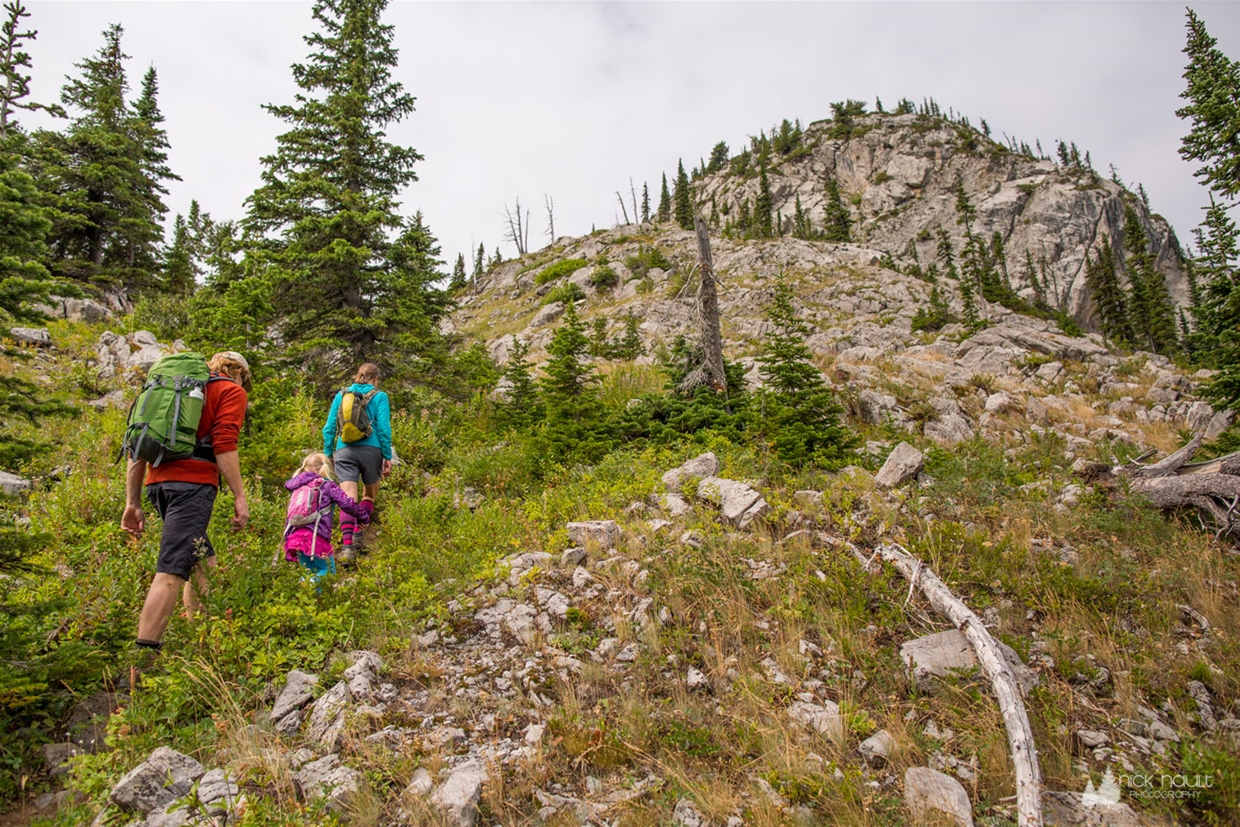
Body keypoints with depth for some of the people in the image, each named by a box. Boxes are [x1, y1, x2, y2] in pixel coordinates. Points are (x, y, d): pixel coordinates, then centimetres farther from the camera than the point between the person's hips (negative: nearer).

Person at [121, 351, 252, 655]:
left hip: (157, 482, 8)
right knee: (172, 570, -12)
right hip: (193, 482, -7)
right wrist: (240, 497, -11)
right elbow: (224, 444, -10)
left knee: (202, 562, 19)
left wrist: (132, 502, 19)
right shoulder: (232, 390, 7)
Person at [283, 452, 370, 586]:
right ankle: (314, 582, -27)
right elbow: (347, 504, -4)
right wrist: (364, 517, 11)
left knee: (310, 573, 18)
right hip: (316, 536, -5)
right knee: (328, 571, 3)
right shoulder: (328, 485, 6)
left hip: (294, 538, 5)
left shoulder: (298, 489, 22)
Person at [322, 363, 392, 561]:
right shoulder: (379, 396, 5)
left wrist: (328, 455, 18)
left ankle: (347, 544, -21)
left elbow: (329, 428, 12)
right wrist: (388, 457, 0)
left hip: (345, 450, 2)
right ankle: (357, 532, 9)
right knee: (369, 494, 21)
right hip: (371, 450, -1)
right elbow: (383, 428, -3)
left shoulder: (341, 395, 14)